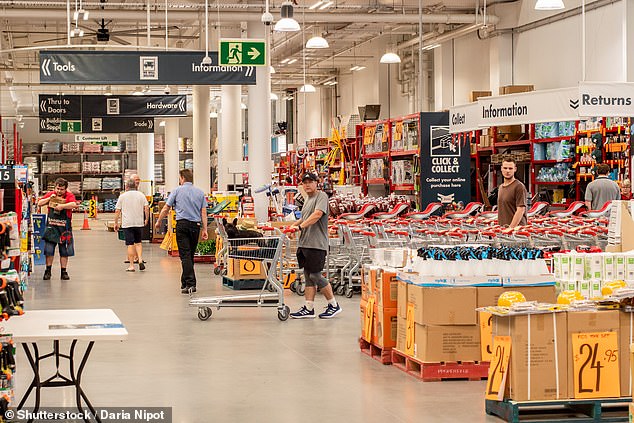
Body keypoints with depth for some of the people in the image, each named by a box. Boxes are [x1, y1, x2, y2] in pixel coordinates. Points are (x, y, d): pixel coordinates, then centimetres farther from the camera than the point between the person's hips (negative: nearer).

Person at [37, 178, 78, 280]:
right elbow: (39, 203, 5)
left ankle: (64, 272, 15)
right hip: (51, 226, 2)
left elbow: (74, 204, -22)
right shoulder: (50, 194, 6)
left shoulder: (69, 195, -4)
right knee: (49, 250, 1)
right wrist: (49, 199, -7)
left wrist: (62, 206, -27)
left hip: (64, 227, -2)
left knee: (64, 251, 6)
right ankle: (48, 271, 13)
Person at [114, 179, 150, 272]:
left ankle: (131, 265, -1)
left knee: (130, 244, -1)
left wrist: (116, 223, 7)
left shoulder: (122, 196, 2)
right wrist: (146, 219, 11)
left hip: (127, 223, -2)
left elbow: (117, 211, 0)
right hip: (139, 222, 2)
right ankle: (140, 259, -2)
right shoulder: (141, 195, 6)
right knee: (138, 242, 16)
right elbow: (146, 208, -1)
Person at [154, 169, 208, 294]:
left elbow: (166, 209, 5)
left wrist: (158, 222, 19)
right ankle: (185, 282, 20)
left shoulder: (177, 191, 2)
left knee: (185, 255, -6)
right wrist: (205, 230, 7)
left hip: (182, 224, -3)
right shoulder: (200, 192, 10)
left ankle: (190, 283, -16)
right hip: (196, 225, 3)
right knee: (191, 255, 13)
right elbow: (203, 212, 5)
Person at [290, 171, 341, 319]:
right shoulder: (307, 199, 20)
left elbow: (317, 214, -22)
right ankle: (308, 309, 10)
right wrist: (294, 225, 15)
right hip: (304, 243, 9)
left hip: (316, 244, -9)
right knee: (308, 276, 8)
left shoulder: (321, 196, -8)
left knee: (315, 276, -7)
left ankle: (334, 305, 5)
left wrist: (301, 225, -26)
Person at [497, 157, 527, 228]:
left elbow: (520, 210, -15)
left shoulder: (519, 187, -8)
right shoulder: (500, 187, 18)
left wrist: (511, 227, -20)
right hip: (502, 228, 7)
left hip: (516, 228, -7)